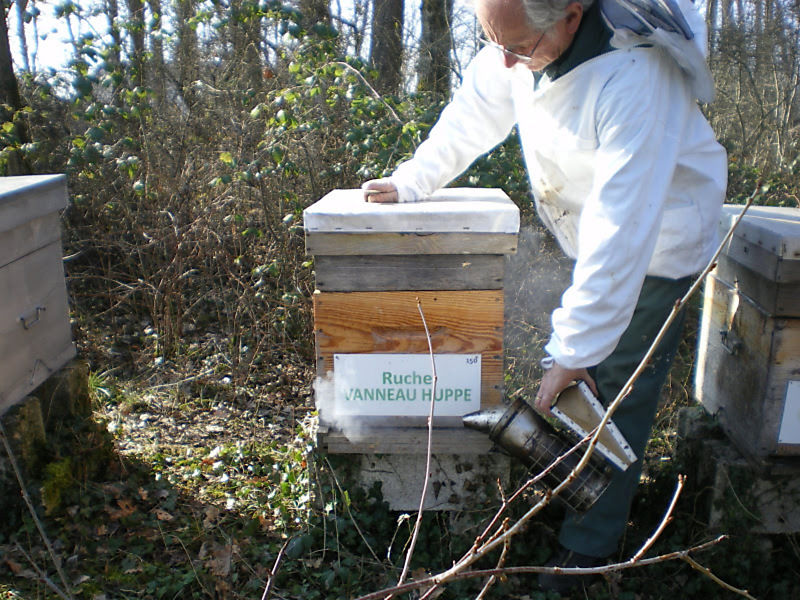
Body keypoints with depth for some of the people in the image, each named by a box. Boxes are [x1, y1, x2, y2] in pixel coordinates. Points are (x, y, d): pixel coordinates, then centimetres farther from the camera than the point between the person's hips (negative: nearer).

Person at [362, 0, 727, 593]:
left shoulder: (635, 80, -38)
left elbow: (621, 231, -39)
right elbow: (474, 113, 1)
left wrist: (575, 350, -35)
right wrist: (411, 182, 4)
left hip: (653, 246, -7)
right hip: (591, 236, 7)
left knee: (617, 397, 1)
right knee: (578, 387, 17)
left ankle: (589, 544, 21)